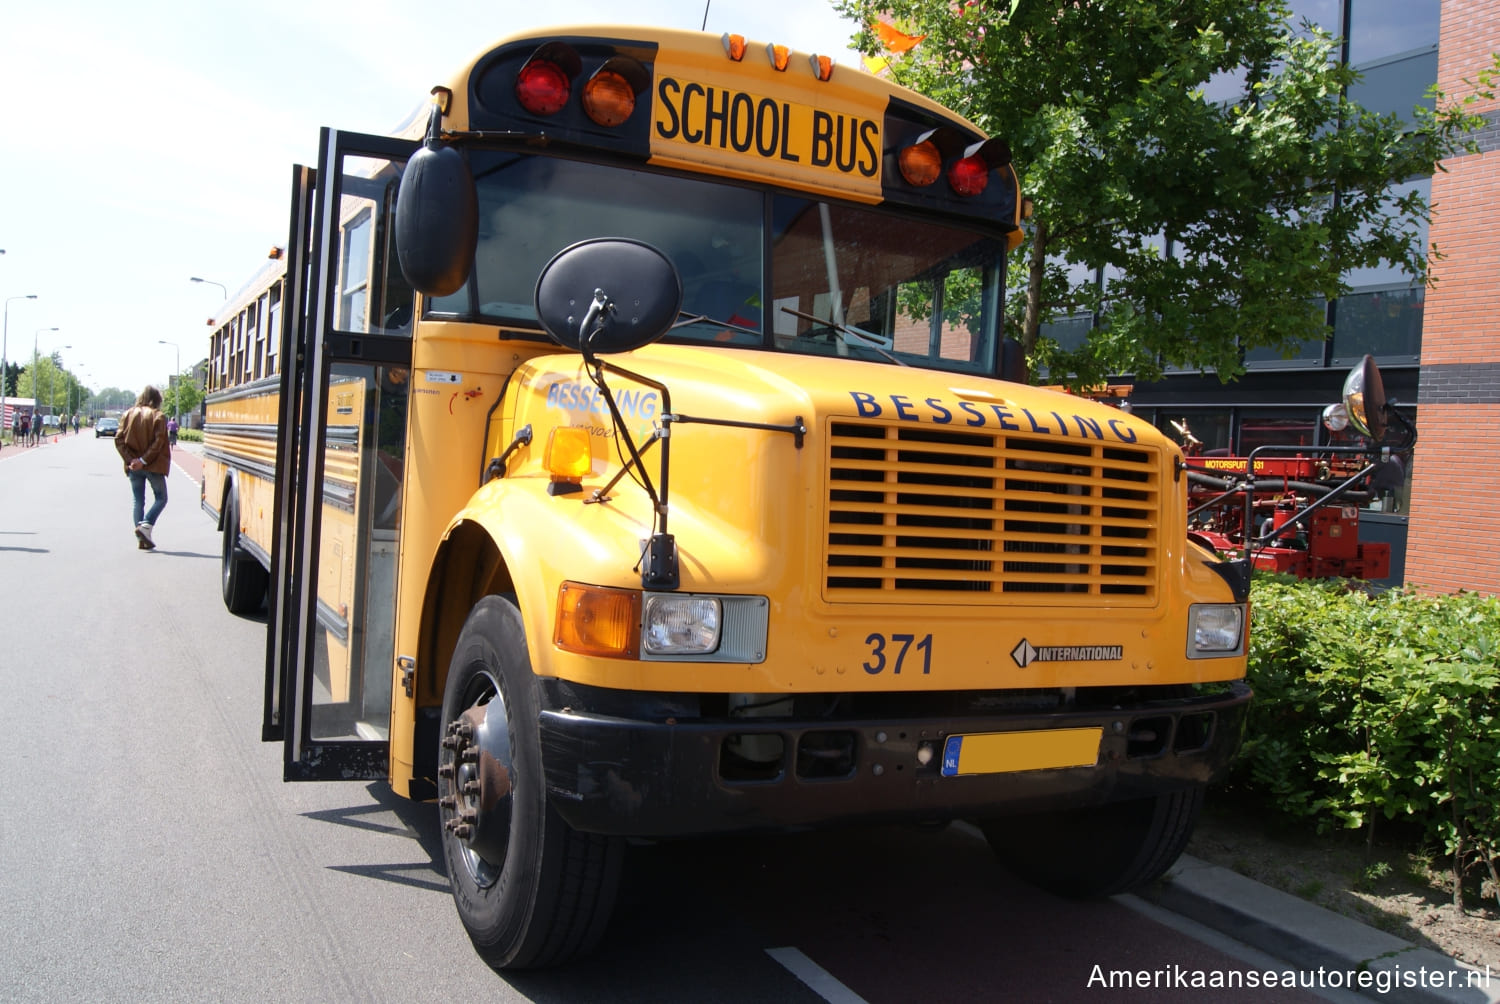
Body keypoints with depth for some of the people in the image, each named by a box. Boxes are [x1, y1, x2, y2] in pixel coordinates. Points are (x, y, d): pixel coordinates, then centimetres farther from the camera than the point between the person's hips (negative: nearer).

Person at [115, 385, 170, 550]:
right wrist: (144, 460, -15)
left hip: (134, 467, 4)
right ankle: (146, 526, -12)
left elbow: (119, 440, -1)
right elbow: (158, 443, -17)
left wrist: (130, 459, -5)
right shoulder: (157, 416, -7)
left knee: (138, 501, 9)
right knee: (161, 498, 9)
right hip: (153, 466, -4)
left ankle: (141, 539, 6)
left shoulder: (129, 414, 6)